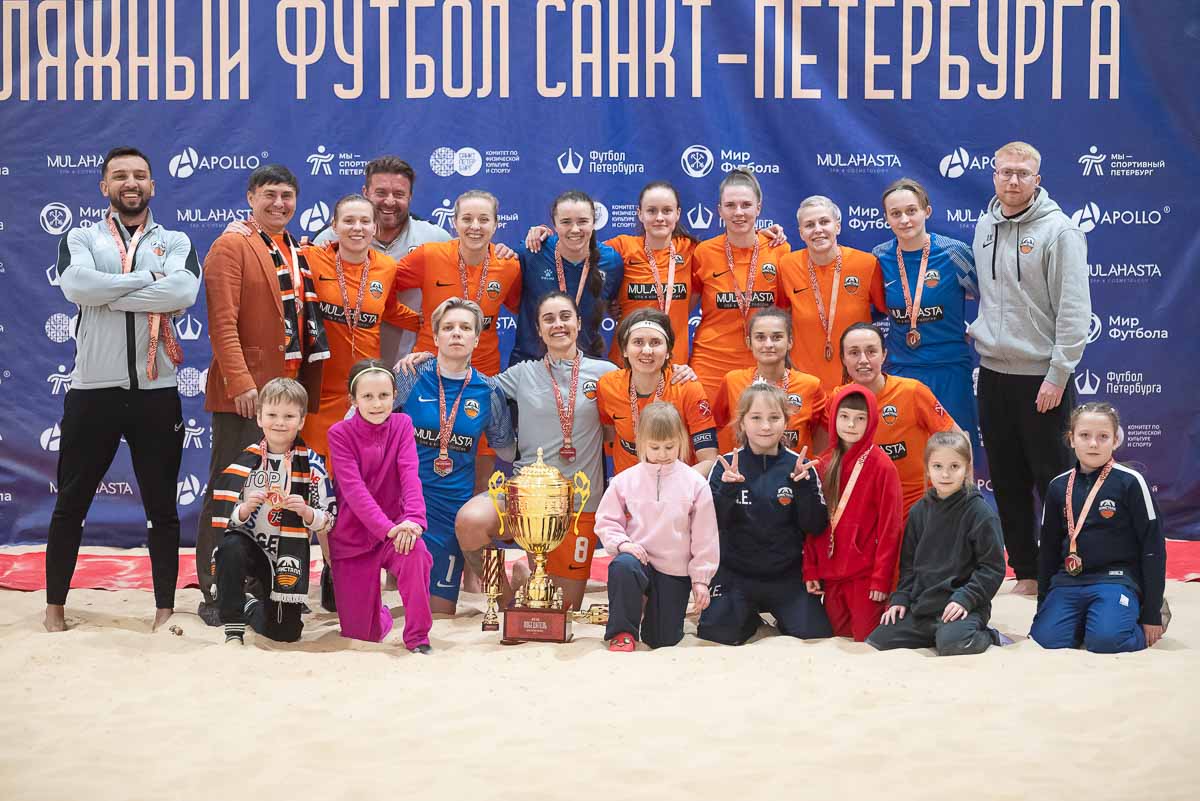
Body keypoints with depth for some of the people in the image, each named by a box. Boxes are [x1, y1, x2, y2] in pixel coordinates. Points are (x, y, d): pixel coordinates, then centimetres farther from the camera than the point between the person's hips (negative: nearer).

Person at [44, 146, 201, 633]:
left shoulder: (176, 242, 7)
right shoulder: (80, 239, 6)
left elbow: (183, 292, -16)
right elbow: (77, 287, -16)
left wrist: (107, 294, -15)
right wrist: (149, 277, -13)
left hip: (156, 391, 0)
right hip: (92, 389, 0)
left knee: (162, 507, 6)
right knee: (71, 504, 9)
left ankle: (165, 608, 15)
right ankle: (55, 605, 21)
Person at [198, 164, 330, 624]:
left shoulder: (298, 254, 17)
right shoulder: (232, 246, -5)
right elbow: (222, 322, -14)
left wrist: (308, 388, 12)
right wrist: (240, 382, -22)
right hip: (246, 392, -7)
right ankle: (213, 595, 5)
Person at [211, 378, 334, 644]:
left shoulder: (310, 463, -6)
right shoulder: (246, 461, -4)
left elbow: (327, 520, -4)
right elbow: (226, 519, -5)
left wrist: (305, 511, -25)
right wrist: (245, 509, -26)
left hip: (289, 554, 1)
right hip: (250, 542, 0)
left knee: (284, 632, 0)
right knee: (230, 549, -36)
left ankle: (250, 607, 36)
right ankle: (233, 628, -19)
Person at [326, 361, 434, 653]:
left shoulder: (402, 425, -1)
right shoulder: (340, 433, -9)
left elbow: (410, 474, -15)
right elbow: (353, 488, -20)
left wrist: (413, 518, -34)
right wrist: (387, 528, -33)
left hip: (394, 527, 1)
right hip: (352, 535, -1)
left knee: (415, 550, -36)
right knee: (360, 634, -1)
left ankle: (417, 637, -18)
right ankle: (381, 615, 37)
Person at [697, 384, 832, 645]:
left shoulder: (799, 467, -2)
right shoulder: (726, 466, -3)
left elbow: (815, 526, -6)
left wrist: (803, 487, -21)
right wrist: (727, 490, -25)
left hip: (788, 575, 0)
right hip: (736, 574, 0)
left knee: (816, 635, -13)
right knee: (714, 635, -15)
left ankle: (779, 619, 20)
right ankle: (749, 617, 18)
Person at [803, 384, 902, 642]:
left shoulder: (882, 466, -9)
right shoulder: (824, 465, 7)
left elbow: (889, 527, -11)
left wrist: (882, 578, -13)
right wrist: (811, 569, 5)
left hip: (865, 575, -5)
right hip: (830, 574, 5)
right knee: (839, 637, 10)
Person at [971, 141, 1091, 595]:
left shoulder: (1058, 231, -11)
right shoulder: (985, 226, 9)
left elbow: (1074, 310, -14)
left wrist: (1058, 375, -16)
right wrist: (977, 329, 8)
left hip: (1041, 377, -6)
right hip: (993, 372, 6)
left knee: (1054, 479, -1)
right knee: (1007, 480, 11)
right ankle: (1026, 572, 22)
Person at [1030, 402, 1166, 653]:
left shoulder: (1130, 482, -6)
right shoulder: (1059, 486, 7)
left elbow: (1153, 546, -4)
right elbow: (1048, 549, 16)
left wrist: (1152, 613, -5)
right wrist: (1043, 604, 15)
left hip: (1115, 579, -4)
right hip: (1068, 581, 4)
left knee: (1106, 640, -29)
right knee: (1044, 639, -17)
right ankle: (1084, 620, 13)